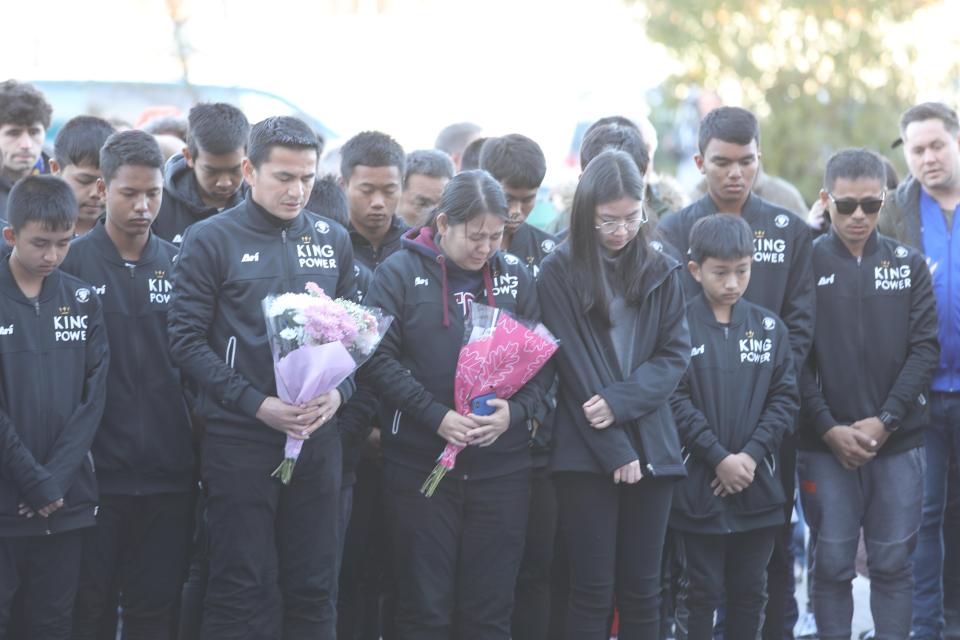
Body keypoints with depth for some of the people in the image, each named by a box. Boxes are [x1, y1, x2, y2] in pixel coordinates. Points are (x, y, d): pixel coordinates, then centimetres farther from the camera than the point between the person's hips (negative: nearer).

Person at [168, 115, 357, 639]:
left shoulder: (332, 240, 9)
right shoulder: (211, 239, -4)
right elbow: (187, 341, -8)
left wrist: (339, 391, -7)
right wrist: (257, 404, -16)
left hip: (319, 437, 4)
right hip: (239, 437, -4)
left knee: (314, 589, 9)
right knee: (243, 593, 0)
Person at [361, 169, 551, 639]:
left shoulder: (515, 277, 7)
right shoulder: (401, 273, -2)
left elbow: (543, 358, 6)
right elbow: (378, 357, -8)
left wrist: (515, 411, -12)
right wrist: (436, 415, -17)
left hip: (502, 464, 2)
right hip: (420, 464, -2)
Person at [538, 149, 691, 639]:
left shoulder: (660, 271, 8)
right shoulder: (560, 272, -3)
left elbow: (675, 353, 4)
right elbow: (574, 368, -7)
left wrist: (621, 400, -13)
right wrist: (614, 450, -11)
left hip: (651, 449, 3)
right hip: (585, 452, -3)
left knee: (642, 589, 6)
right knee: (593, 590, -2)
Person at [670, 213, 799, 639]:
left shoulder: (769, 327, 6)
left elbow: (785, 398, 3)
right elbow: (675, 400, -10)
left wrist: (752, 454, -10)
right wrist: (718, 458, -16)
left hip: (758, 487, 3)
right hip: (698, 487, -3)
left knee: (750, 592, 11)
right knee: (702, 591, 5)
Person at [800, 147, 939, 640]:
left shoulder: (909, 265, 6)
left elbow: (925, 349, 1)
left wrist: (884, 422, -9)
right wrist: (830, 429, -10)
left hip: (899, 442, 1)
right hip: (826, 445, -1)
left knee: (894, 563, 3)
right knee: (832, 563, 2)